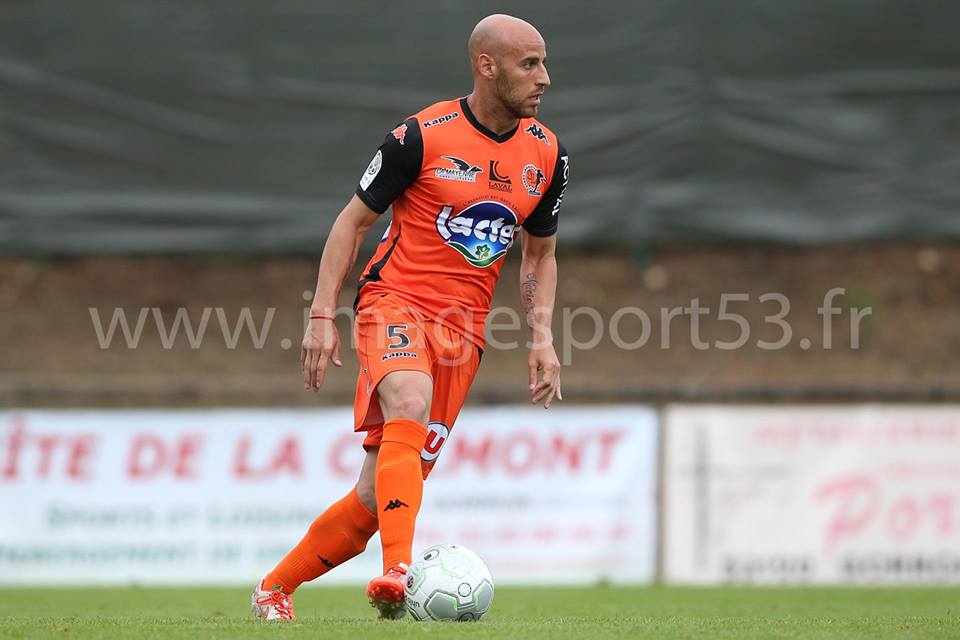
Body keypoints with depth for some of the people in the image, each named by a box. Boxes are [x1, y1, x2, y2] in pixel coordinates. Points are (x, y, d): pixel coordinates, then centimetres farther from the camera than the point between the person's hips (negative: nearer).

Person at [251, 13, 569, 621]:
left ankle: (276, 588, 18)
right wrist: (323, 316, -5)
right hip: (396, 302, -5)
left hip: (464, 328, 5)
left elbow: (540, 254, 20)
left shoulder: (548, 155, 7)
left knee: (380, 493, 0)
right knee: (409, 409, -36)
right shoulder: (423, 137, -8)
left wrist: (543, 337, 6)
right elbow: (353, 221, 2)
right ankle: (398, 574, -46)